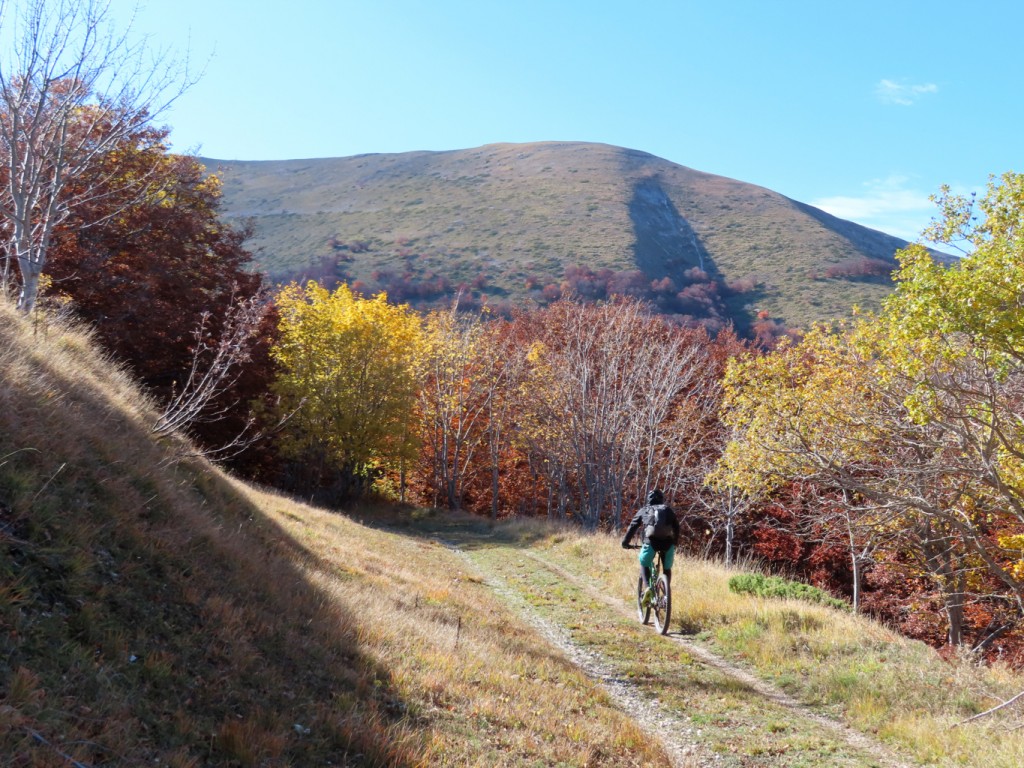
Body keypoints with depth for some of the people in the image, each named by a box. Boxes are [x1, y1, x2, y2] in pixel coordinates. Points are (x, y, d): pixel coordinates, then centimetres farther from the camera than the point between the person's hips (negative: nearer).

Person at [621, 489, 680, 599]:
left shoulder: (643, 510, 22)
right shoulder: (668, 509, 25)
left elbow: (633, 526, 18)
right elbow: (676, 526, 23)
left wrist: (625, 542, 25)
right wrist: (675, 542, 34)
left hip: (651, 541, -1)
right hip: (668, 542, 1)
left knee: (644, 565, 22)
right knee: (667, 569, 22)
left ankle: (647, 587, 0)